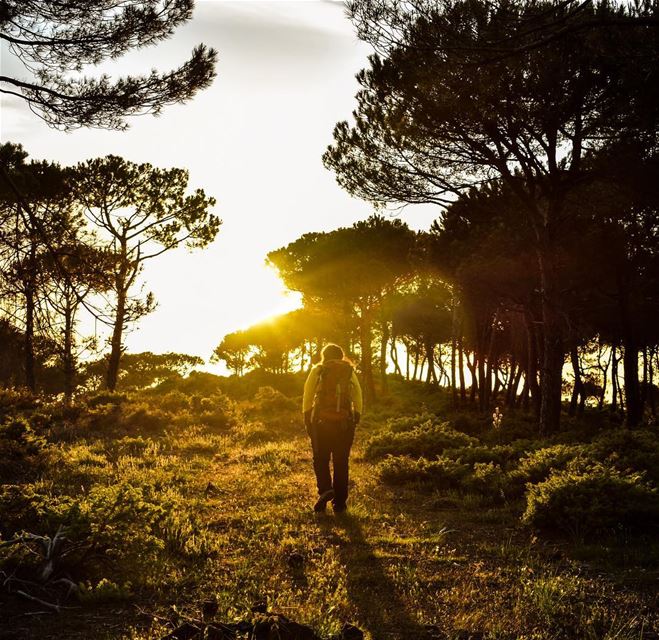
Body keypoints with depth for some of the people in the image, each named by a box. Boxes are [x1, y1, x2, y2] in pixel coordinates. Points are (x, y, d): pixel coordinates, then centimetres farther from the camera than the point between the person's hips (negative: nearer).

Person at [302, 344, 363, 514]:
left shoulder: (317, 370, 7)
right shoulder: (350, 372, 12)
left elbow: (307, 395, 0)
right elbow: (358, 396, 4)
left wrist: (307, 417, 4)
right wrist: (356, 418, 10)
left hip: (322, 422, -2)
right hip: (345, 423, 2)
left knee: (320, 459, 9)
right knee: (341, 463, 8)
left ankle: (325, 489, -14)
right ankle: (339, 503, 8)